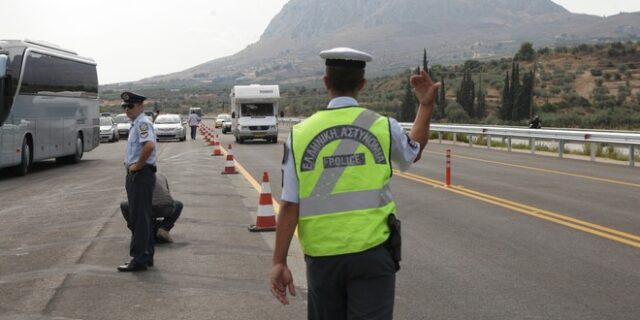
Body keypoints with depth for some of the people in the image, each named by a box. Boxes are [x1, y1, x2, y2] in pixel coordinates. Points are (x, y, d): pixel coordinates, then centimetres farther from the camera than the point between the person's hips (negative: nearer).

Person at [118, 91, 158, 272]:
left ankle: (139, 259, -4)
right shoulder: (136, 124, 16)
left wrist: (138, 165, -23)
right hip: (135, 176, 11)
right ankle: (146, 256, 23)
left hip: (141, 175, -11)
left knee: (139, 218, -7)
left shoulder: (142, 123, -15)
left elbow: (150, 145, -34)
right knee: (142, 217, 15)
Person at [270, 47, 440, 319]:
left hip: (322, 255, 1)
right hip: (372, 251, -1)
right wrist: (426, 104, 27)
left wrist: (279, 262, -3)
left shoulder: (301, 134, -3)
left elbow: (290, 205, -7)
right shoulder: (383, 127, -2)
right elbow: (414, 152, 21)